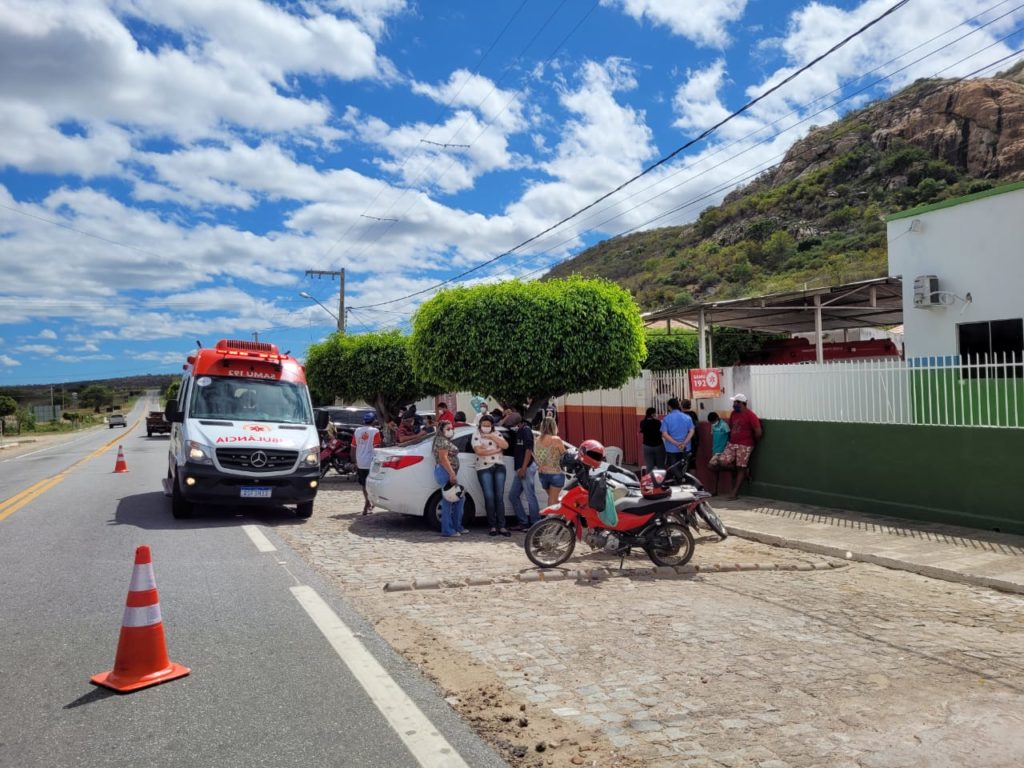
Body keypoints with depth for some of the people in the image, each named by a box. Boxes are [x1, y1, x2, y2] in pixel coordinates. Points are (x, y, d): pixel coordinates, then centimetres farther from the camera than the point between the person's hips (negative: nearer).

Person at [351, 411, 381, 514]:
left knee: (364, 484, 19)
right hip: (370, 462, -5)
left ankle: (368, 504, 32)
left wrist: (355, 461, 16)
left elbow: (353, 448, 7)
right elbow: (376, 448, -13)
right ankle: (366, 507, -8)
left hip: (360, 462, 5)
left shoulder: (357, 431, 5)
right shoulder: (375, 431, -8)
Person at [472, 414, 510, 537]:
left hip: (499, 467, 3)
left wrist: (492, 437, -9)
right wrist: (497, 450, -7)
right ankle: (493, 526, -1)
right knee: (489, 497, -8)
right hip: (484, 468, -3)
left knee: (500, 497, -2)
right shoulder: (476, 435, 1)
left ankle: (502, 526, -1)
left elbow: (505, 445, -2)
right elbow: (479, 451, -13)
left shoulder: (496, 433, 13)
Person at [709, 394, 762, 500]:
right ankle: (742, 468, 14)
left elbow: (758, 432, -13)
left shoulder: (750, 415, -12)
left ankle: (735, 493, 1)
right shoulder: (733, 413, 10)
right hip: (731, 444, 7)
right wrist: (730, 439, 13)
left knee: (741, 469, -2)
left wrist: (754, 443, 1)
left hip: (744, 446, -7)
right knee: (721, 462, -6)